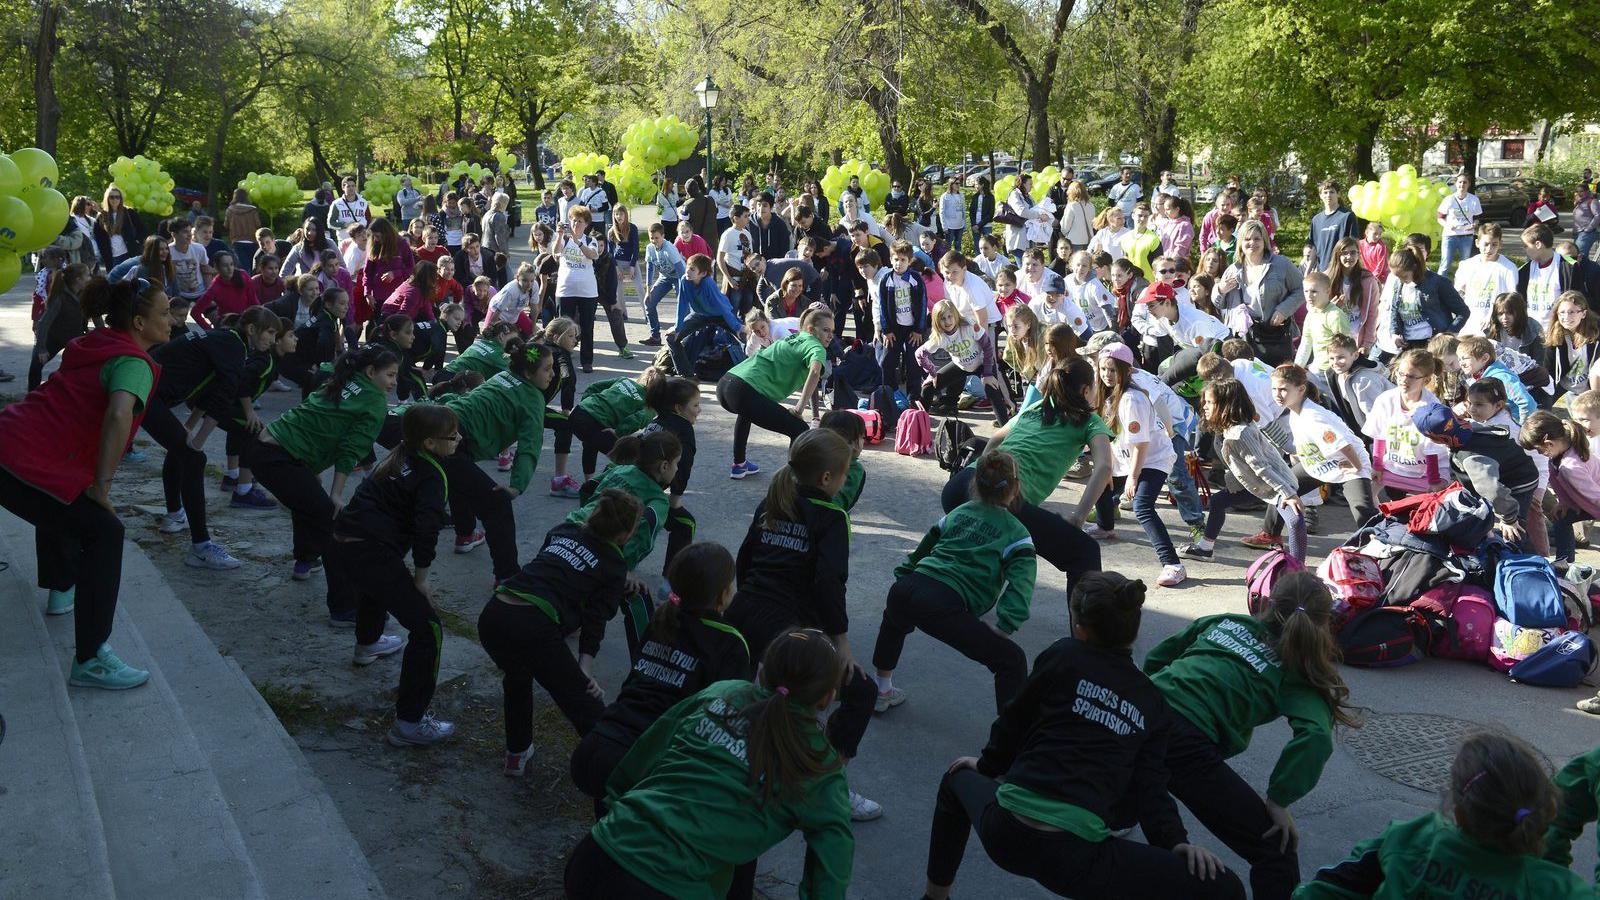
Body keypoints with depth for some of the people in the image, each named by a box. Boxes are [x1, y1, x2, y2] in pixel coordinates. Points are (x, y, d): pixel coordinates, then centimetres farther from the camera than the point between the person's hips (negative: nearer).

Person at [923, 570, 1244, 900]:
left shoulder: (1064, 655, 5)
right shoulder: (1154, 705, 12)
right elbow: (1150, 787, 0)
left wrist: (987, 766, 28)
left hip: (1004, 833, 2)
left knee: (957, 779, 38)